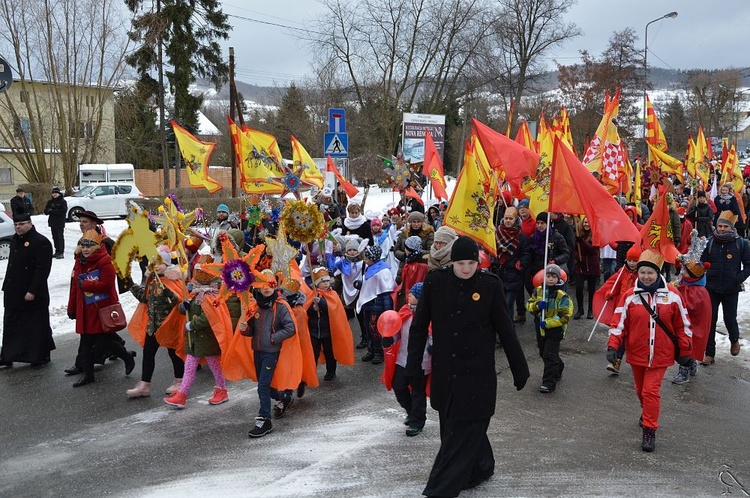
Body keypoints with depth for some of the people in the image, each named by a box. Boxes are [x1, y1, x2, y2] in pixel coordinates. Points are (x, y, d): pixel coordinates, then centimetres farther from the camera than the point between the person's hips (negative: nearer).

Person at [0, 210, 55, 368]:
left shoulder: (41, 242, -14)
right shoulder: (14, 240, 14)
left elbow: (42, 270, -19)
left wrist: (33, 291, -22)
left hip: (33, 296, -8)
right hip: (13, 294, 9)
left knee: (37, 326, 3)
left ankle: (41, 356, 15)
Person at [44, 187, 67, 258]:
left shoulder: (63, 201, -5)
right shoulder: (50, 202, 13)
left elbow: (63, 211, -16)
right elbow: (46, 211, 8)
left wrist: (52, 210, -15)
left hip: (60, 222, -6)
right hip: (52, 222, 6)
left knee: (60, 237, -7)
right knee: (55, 237, 10)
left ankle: (61, 253, -6)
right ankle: (57, 252, 17)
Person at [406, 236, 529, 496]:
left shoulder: (490, 285, -10)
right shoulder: (435, 282, -6)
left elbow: (506, 330, -3)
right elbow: (419, 326, 1)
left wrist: (520, 369, 1)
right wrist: (413, 366, -1)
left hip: (478, 373, -3)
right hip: (444, 372, 3)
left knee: (464, 432, -1)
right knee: (452, 429, 15)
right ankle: (480, 468, 38)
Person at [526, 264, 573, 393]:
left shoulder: (562, 295, -14)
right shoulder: (538, 290, 2)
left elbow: (565, 315, -17)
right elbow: (529, 304, 5)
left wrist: (548, 323, -22)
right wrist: (537, 305, -17)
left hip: (555, 329, -6)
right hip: (540, 328, 6)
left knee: (550, 355, -7)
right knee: (543, 353, 20)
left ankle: (549, 382, 1)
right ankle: (558, 369, 45)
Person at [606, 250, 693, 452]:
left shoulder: (672, 295, -6)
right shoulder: (631, 296, -6)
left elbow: (682, 325, 2)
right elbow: (619, 322, -4)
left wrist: (684, 351, 6)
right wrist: (612, 346, -14)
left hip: (660, 354, -2)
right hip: (637, 353, 2)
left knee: (651, 391, -10)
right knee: (641, 389, 18)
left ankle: (650, 430, 1)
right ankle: (647, 413, 47)